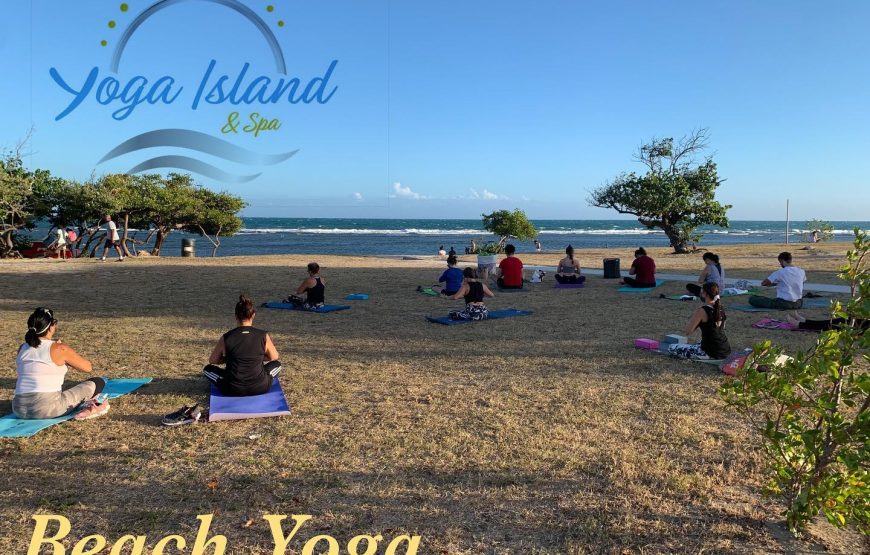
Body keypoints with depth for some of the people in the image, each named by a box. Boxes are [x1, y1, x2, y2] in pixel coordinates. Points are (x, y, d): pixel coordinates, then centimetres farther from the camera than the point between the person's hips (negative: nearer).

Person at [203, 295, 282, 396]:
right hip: (260, 388, 1)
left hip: (233, 389, -1)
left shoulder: (226, 338, -8)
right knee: (277, 364, 30)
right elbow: (274, 357, 9)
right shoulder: (264, 336, -8)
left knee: (207, 369, 25)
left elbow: (212, 360, 7)